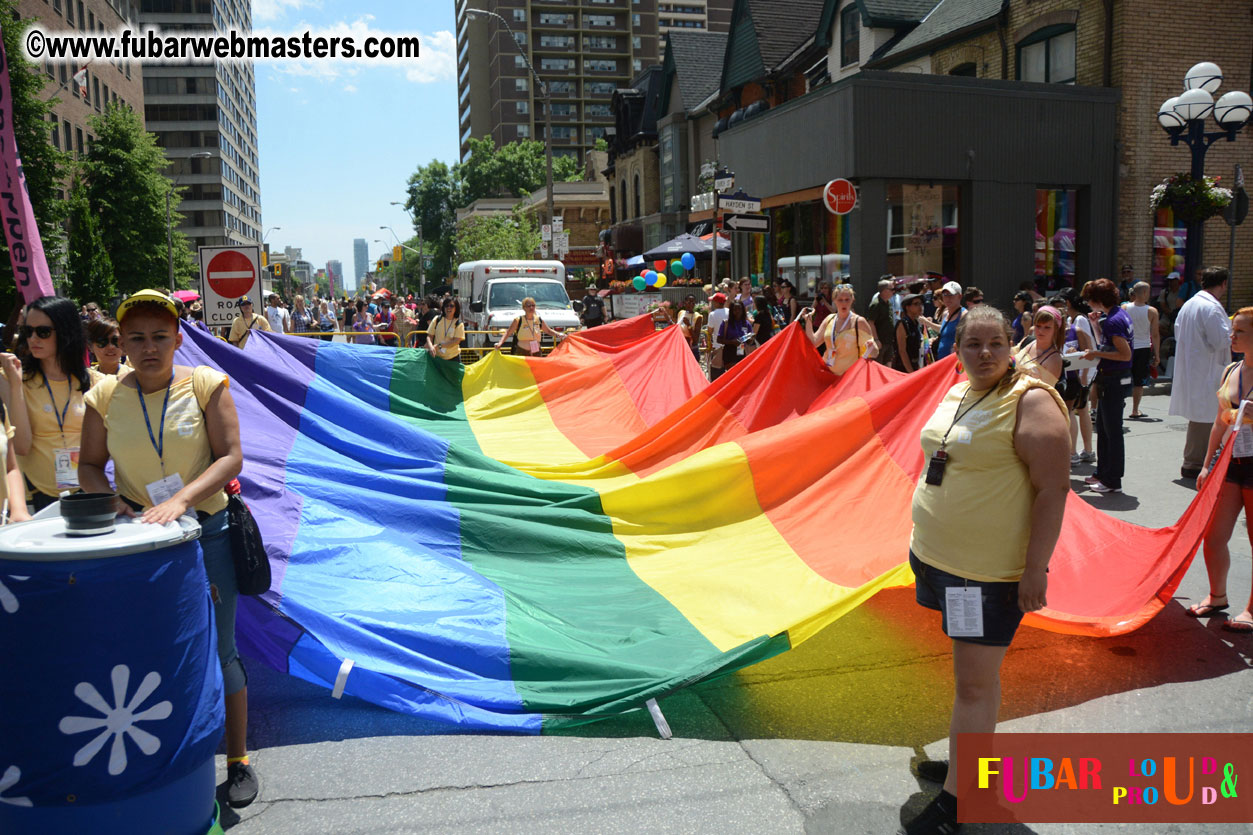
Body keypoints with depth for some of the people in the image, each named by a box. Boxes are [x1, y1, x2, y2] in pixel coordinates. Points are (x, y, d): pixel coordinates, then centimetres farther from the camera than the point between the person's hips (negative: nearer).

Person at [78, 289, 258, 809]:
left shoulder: (206, 385, -9)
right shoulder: (105, 397, -2)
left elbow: (231, 457, -14)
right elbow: (90, 465, 5)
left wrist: (181, 499, -27)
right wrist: (110, 504, -15)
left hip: (206, 534, -2)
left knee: (218, 652, 5)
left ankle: (238, 761, 21)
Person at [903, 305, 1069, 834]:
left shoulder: (1030, 402, -15)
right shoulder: (957, 395, 9)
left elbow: (1053, 489, -19)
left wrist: (1036, 569, -21)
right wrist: (926, 537, 21)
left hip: (991, 570, -8)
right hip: (941, 555, 8)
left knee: (975, 682, -1)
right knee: (970, 668, 19)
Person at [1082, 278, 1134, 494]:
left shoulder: (1113, 321, -20)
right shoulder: (1121, 314, 12)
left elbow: (1126, 354, -24)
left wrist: (1096, 354, -19)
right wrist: (1096, 325, 12)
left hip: (1113, 380, -11)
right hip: (1111, 379, 11)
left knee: (1112, 430, -3)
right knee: (1103, 427, 18)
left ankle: (1113, 480, 4)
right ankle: (1102, 473, 29)